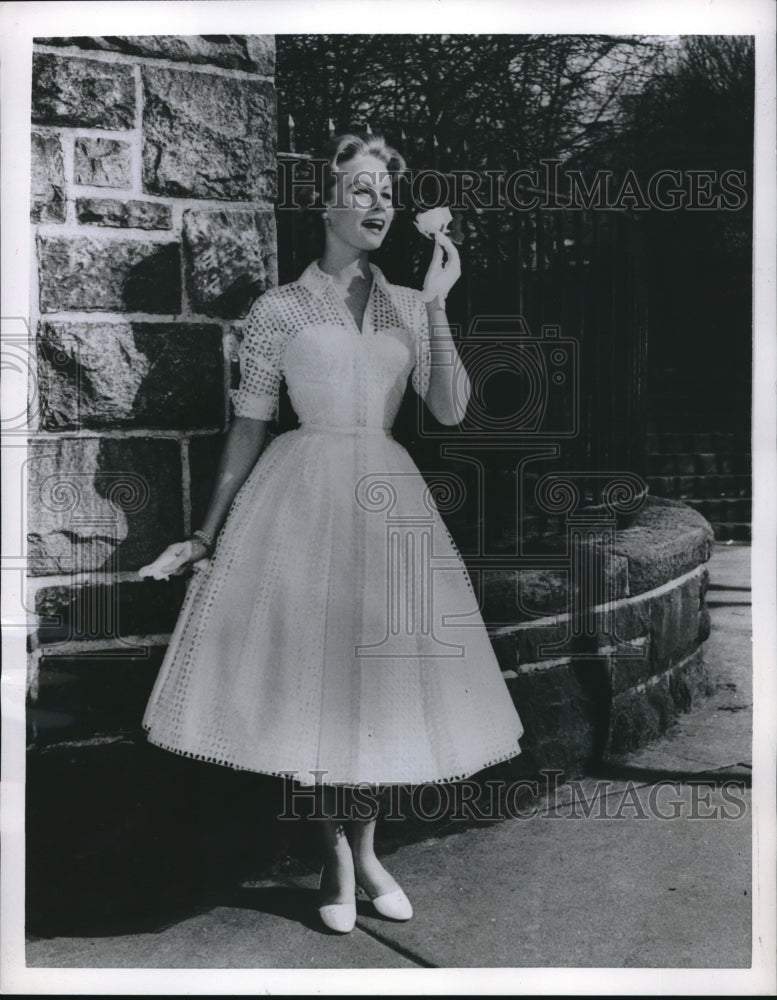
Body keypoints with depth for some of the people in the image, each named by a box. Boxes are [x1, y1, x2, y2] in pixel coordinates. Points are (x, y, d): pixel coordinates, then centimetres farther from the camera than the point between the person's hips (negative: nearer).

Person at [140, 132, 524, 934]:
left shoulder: (409, 307, 9)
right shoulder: (279, 309, 1)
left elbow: (450, 410, -1)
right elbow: (248, 427, 2)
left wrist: (436, 306, -6)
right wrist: (210, 533, 2)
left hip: (388, 499, 3)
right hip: (305, 497, -3)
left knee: (379, 675, 7)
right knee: (310, 673, -1)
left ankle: (365, 851, 25)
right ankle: (336, 853, 19)